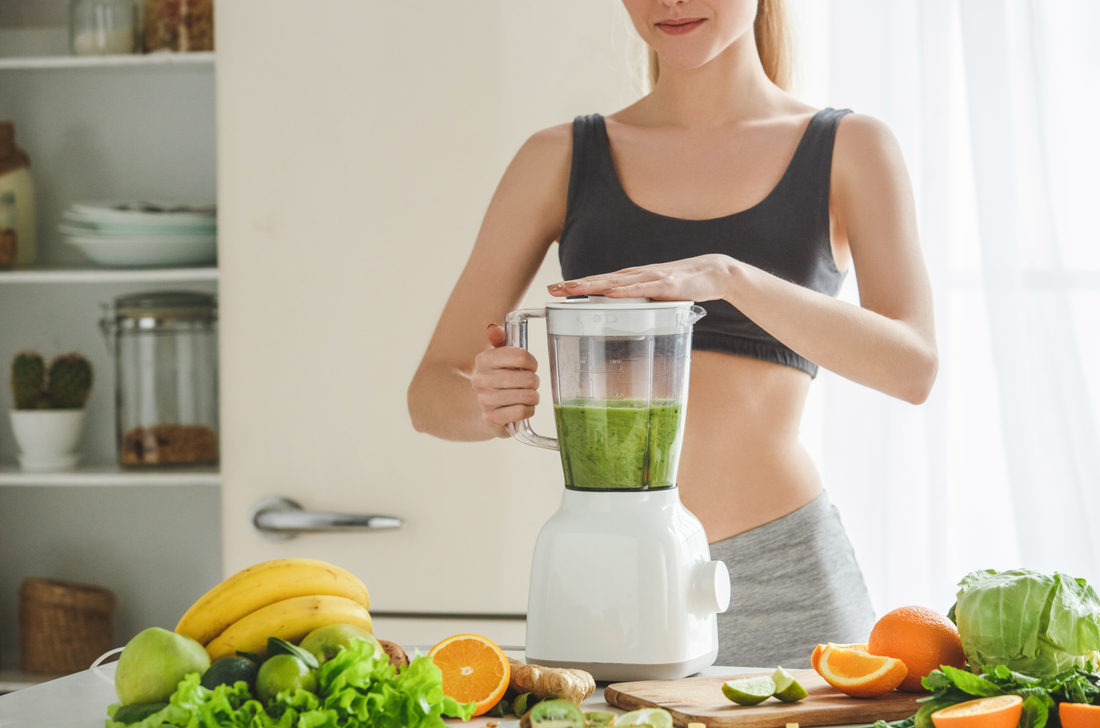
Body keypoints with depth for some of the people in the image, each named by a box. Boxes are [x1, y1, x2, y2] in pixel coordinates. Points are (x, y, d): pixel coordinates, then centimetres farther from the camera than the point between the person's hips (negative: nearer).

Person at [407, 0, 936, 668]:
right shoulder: (561, 161, 8)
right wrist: (487, 404, -17)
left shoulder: (850, 150, 5)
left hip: (783, 586, -1)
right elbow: (431, 390, 7)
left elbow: (913, 367, -11)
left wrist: (726, 276, -25)